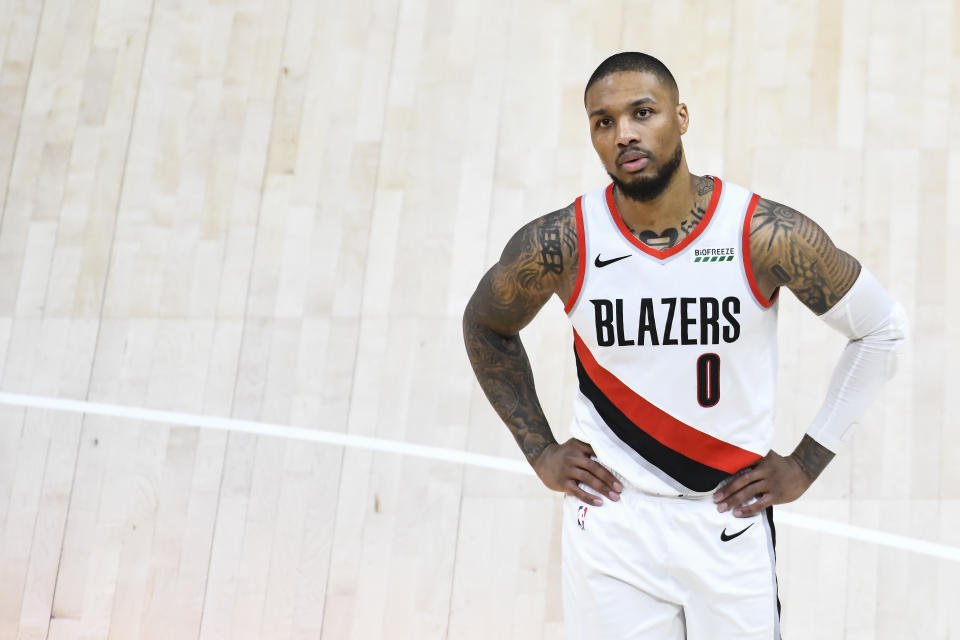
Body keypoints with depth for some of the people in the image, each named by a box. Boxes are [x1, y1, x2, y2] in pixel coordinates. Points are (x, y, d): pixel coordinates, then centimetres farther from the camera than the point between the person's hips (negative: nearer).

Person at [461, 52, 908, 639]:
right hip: (611, 521, 0)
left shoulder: (768, 236, -15)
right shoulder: (559, 246, -12)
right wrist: (540, 452, 3)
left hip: (731, 520, 0)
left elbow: (883, 328, -1)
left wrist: (806, 465, 0)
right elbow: (486, 327, 9)